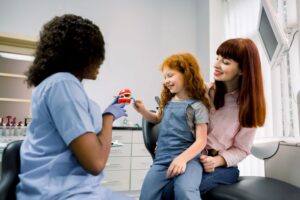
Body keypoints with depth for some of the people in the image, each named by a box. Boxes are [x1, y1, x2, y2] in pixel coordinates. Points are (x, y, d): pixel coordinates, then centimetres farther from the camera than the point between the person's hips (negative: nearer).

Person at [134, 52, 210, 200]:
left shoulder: (197, 106, -4)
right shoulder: (168, 101, 14)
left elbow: (201, 141, -8)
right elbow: (158, 119, 34)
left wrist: (183, 158, -23)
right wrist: (142, 110, 15)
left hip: (188, 157, -5)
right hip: (162, 158, 6)